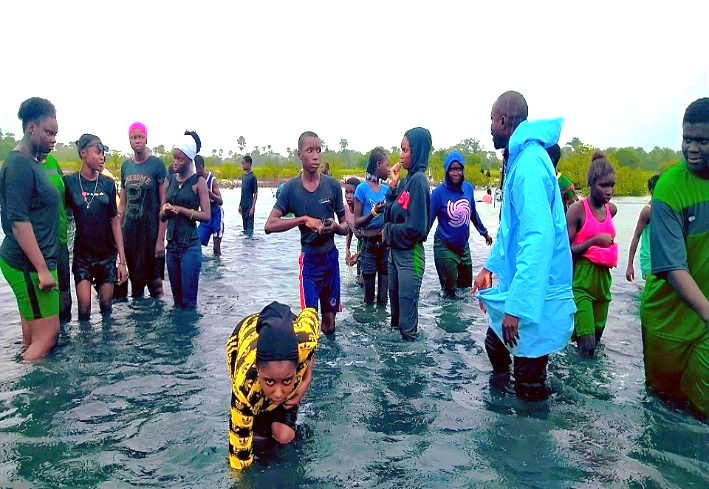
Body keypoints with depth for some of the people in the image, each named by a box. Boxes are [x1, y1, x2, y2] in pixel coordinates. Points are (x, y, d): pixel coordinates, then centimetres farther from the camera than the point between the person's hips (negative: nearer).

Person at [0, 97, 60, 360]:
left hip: (32, 263, 9)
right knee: (47, 336, -5)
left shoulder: (31, 163, 13)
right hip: (30, 265, -9)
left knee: (32, 337, 17)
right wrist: (42, 268, -23)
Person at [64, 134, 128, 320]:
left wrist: (122, 260, -1)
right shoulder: (69, 183, -5)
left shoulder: (108, 184, 1)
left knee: (106, 307, 8)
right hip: (82, 256, -2)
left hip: (107, 255, 2)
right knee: (84, 309, -4)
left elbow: (115, 221, 2)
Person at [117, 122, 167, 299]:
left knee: (154, 281, 1)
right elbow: (123, 203, 14)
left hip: (151, 231, -5)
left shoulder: (157, 164, -7)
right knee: (134, 280, 15)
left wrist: (161, 238, -14)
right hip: (129, 231, 5)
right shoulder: (126, 166, 8)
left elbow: (164, 204, -9)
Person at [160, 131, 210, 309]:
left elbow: (206, 215, -10)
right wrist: (165, 211, -9)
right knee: (176, 299, 14)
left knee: (188, 301, -2)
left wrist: (181, 209, -17)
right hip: (172, 245, 5)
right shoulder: (169, 180, 9)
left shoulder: (198, 181, -5)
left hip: (190, 246, -5)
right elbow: (162, 216, 13)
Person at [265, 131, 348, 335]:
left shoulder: (332, 185, -4)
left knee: (329, 320, 11)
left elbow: (346, 226, 4)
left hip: (331, 257, 2)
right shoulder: (291, 187, -7)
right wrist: (304, 219, -21)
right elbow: (269, 225, -12)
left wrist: (336, 226, -19)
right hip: (309, 259, -2)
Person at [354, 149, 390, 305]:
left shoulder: (386, 189, 7)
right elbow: (357, 223, -7)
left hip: (385, 244, 4)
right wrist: (373, 213, -22)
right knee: (368, 299, 4)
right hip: (369, 245, -4)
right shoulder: (362, 188, -7)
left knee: (383, 298, 10)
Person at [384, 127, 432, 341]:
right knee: (395, 305, 20)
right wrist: (393, 186, -1)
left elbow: (415, 228, -22)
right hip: (395, 252, 8)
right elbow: (389, 216, 7)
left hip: (410, 255, -8)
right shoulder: (406, 180, 8)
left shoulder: (418, 180, -16)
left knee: (407, 313, 3)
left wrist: (388, 231, -6)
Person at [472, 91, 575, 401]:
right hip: (517, 287, 10)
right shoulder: (519, 159, 10)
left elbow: (539, 238, -29)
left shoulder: (529, 162, -22)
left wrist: (517, 306, -29)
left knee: (530, 389, 4)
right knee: (496, 346, 24)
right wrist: (491, 266, 19)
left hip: (535, 298, -10)